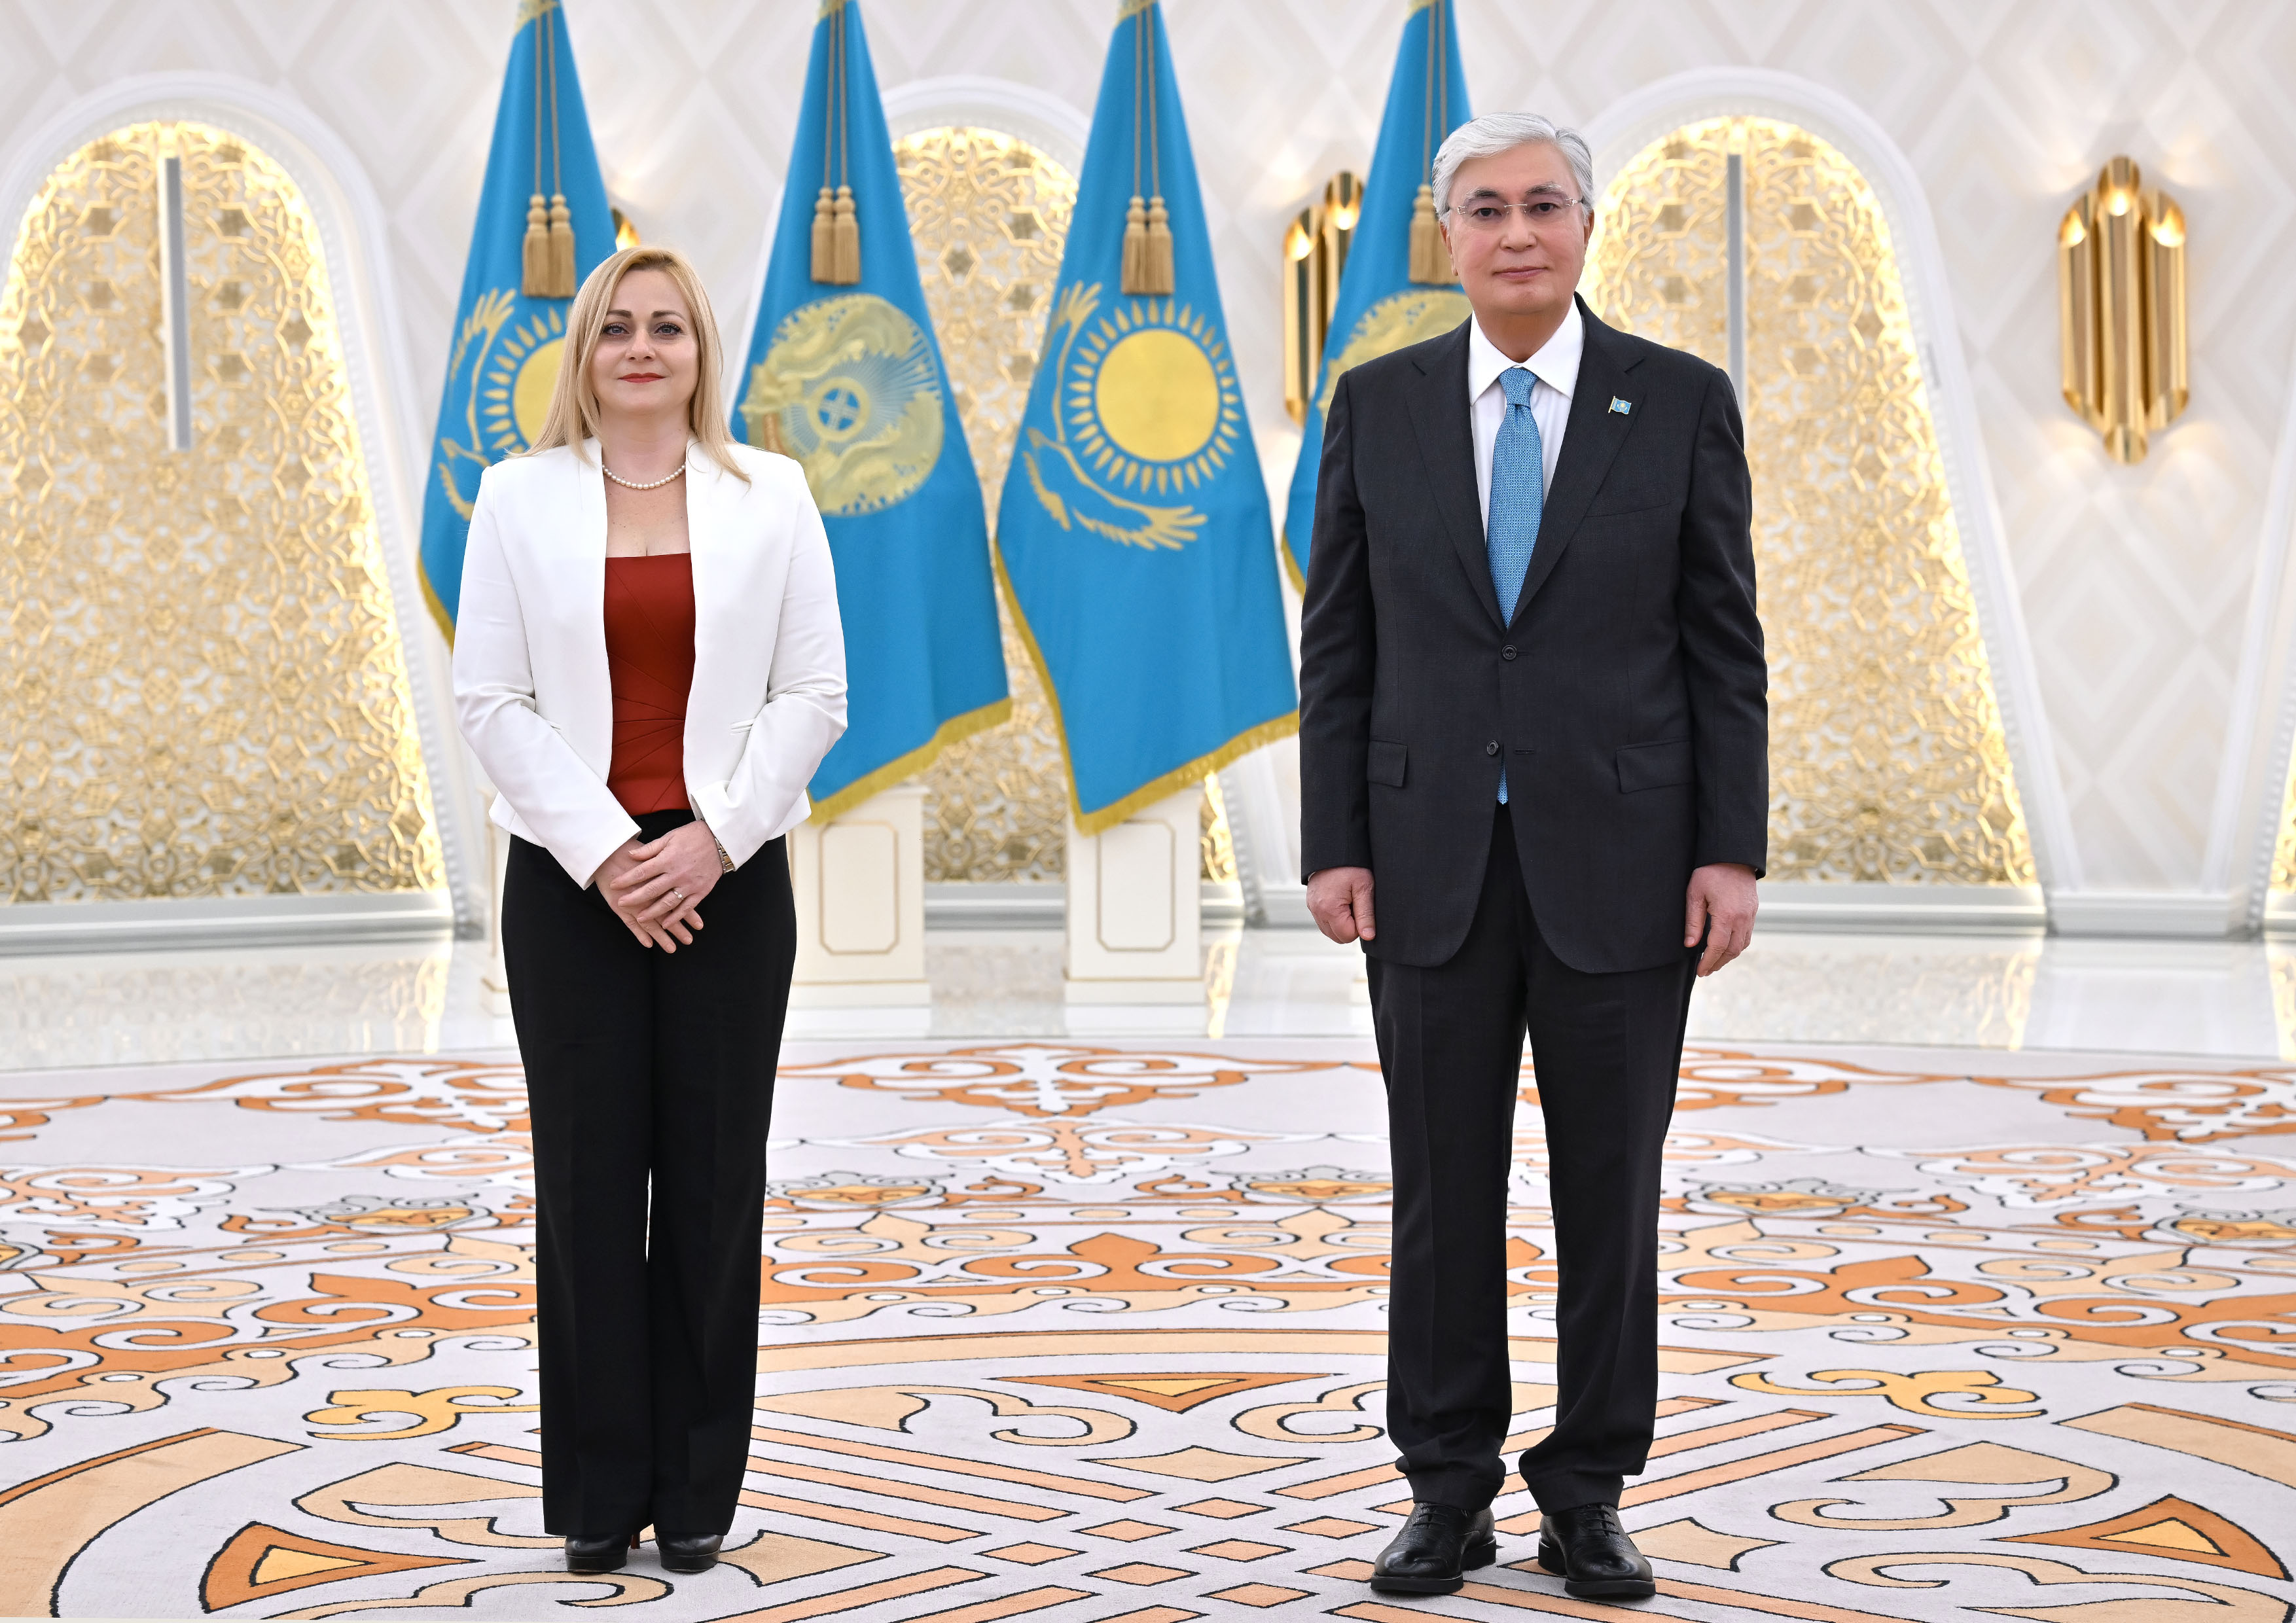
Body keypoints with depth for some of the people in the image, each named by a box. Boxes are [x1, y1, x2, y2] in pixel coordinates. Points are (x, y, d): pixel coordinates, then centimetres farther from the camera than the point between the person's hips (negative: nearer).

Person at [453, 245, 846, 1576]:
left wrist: (714, 841, -10)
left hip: (729, 877, 0)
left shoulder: (769, 496, 5)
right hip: (571, 878, 0)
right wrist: (602, 853, -10)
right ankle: (598, 1489, 11)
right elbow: (492, 699, 0)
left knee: (714, 1177, 3)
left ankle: (698, 1487, 13)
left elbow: (815, 694, 1)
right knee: (590, 1176, 2)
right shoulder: (520, 498, 5)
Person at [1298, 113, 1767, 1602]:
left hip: (1620, 863, -1)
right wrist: (1333, 846, -1)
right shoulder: (1379, 405, 5)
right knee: (1444, 1194, 7)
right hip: (1433, 864, 1)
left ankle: (1589, 1494, 19)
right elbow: (1339, 646, 5)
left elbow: (1725, 645, 1)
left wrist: (1733, 851, -6)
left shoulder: (1681, 402, 1)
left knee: (1612, 1194, 6)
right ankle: (1450, 1492, 19)